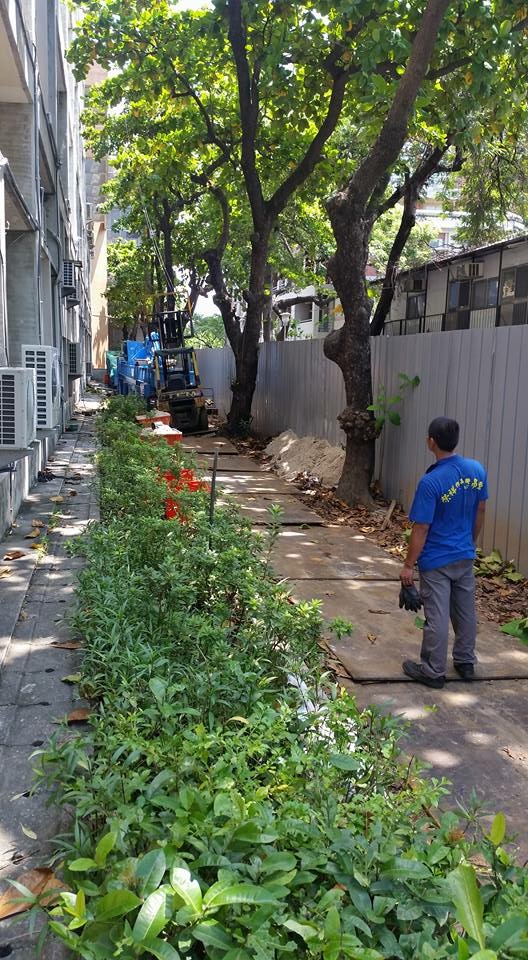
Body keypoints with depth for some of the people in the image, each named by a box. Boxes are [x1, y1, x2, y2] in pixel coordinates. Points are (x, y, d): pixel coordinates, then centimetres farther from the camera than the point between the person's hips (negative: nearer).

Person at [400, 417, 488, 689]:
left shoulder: (430, 482, -24)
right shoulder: (477, 470, -6)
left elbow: (421, 529, -19)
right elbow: (480, 512, 7)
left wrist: (408, 565, -9)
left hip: (436, 562, -6)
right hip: (465, 556, 6)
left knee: (437, 617, 5)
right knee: (466, 612, 18)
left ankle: (433, 671, 18)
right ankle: (466, 662, 34)